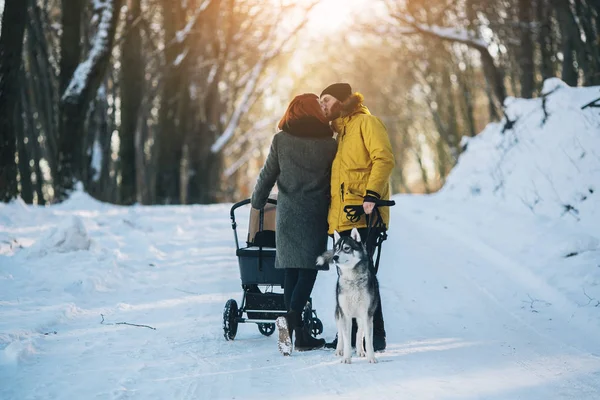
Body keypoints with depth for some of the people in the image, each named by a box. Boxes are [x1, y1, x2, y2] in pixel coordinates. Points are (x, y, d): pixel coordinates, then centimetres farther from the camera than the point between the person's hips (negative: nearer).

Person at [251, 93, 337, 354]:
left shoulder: (281, 140, 0)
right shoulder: (329, 144, -3)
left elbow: (267, 175, 4)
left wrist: (256, 203, 17)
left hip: (287, 213, 2)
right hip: (316, 215, -2)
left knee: (291, 271, 7)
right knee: (309, 269, 0)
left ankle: (300, 335, 8)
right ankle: (292, 317, -24)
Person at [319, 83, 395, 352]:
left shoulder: (366, 122, -3)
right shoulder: (341, 131, 24)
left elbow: (384, 158, -16)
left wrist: (371, 195, -24)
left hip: (364, 216, -9)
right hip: (343, 217, 9)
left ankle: (376, 336, -7)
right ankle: (350, 334, 14)